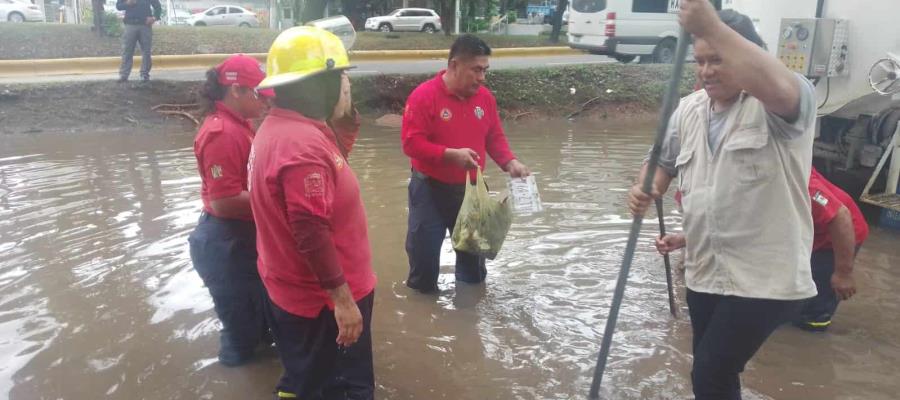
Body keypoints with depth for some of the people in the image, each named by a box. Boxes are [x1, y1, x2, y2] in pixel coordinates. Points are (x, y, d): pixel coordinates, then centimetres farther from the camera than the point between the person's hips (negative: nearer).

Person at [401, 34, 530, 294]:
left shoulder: (485, 97, 1)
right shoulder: (424, 96, -17)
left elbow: (495, 138, 9)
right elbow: (411, 143, -20)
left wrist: (510, 163, -9)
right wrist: (451, 154, -30)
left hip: (470, 189, 5)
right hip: (430, 189, -5)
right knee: (425, 250, 4)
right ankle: (423, 292, 29)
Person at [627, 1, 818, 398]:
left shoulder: (783, 104, -13)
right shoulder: (689, 109, 7)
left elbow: (777, 86, -38)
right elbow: (664, 161, 19)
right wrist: (646, 190, -4)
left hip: (765, 277, -7)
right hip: (705, 271, 7)